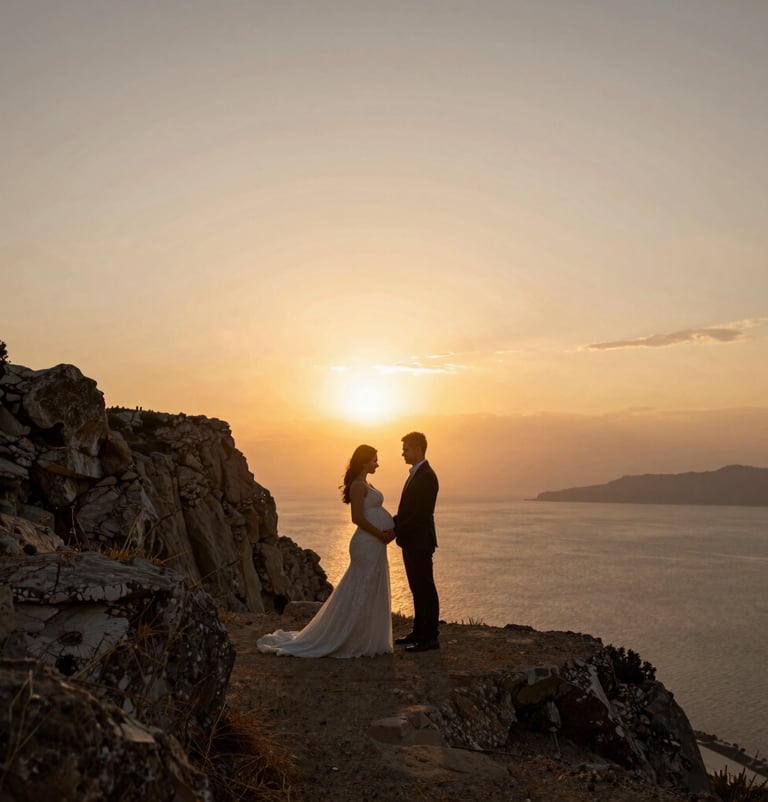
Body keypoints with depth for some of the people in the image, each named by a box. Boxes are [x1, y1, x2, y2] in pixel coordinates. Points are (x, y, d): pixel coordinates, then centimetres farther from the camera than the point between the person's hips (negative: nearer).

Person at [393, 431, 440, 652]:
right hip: (411, 541, 10)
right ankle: (419, 632, 26)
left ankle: (430, 638, 6)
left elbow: (421, 514, -22)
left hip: (420, 542, -10)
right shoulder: (416, 474, 14)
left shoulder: (426, 476, -18)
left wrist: (396, 530, -18)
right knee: (417, 589, 16)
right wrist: (393, 522, 4)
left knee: (425, 589, -2)